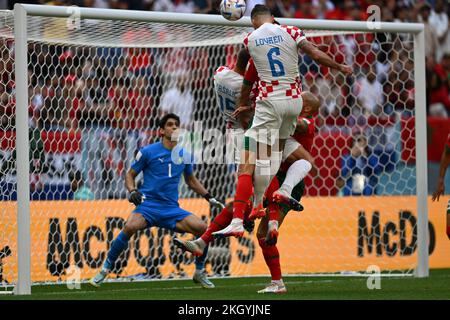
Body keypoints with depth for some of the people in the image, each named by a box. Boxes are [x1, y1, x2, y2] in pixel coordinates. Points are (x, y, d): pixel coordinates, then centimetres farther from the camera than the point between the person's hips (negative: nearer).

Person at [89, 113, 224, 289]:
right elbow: (130, 174, 7)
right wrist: (132, 191, -13)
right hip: (148, 204, -4)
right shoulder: (148, 152, -1)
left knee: (202, 227, -18)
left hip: (172, 209, 4)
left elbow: (191, 181, 28)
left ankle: (199, 273, 6)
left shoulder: (184, 155, 11)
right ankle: (105, 269, -18)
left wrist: (210, 198, 20)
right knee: (130, 226, -35)